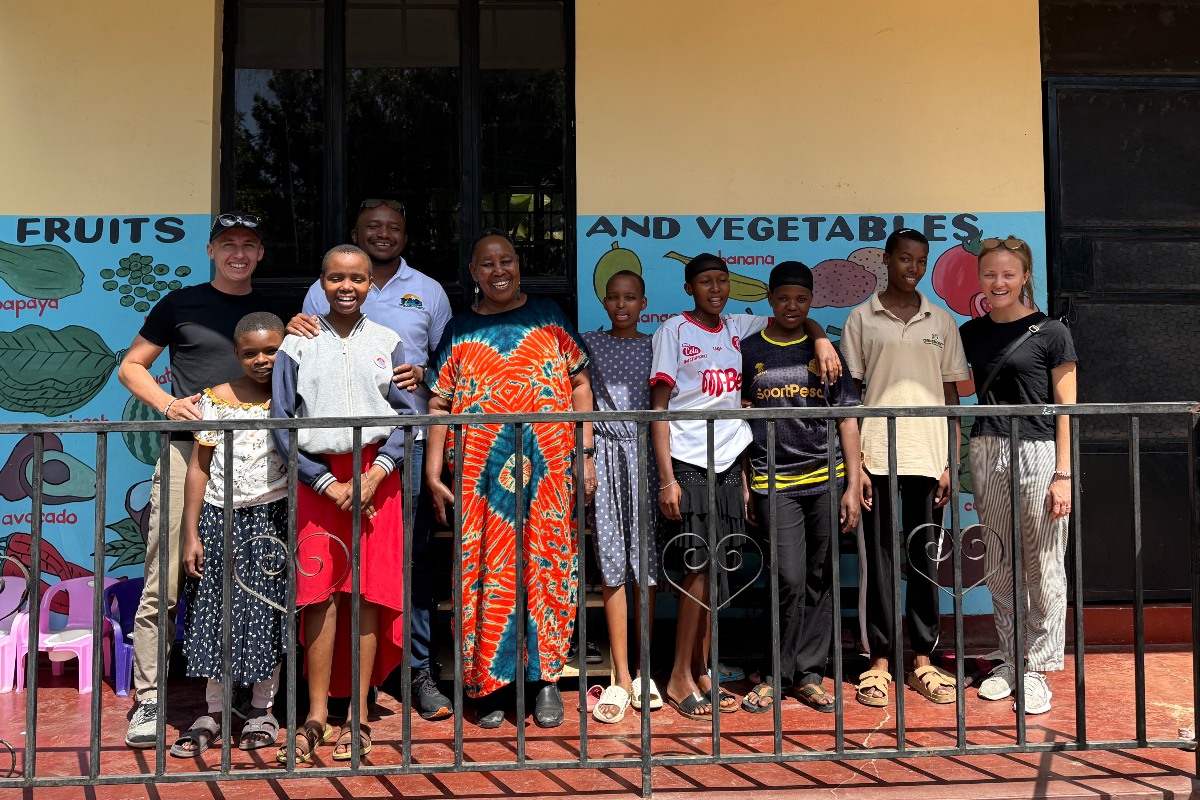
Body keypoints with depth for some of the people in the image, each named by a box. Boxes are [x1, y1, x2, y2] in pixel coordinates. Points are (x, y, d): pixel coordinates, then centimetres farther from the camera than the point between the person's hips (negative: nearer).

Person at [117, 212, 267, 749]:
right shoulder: (182, 304, 9)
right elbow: (131, 367, 11)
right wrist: (167, 403, -6)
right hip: (188, 449, -3)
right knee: (164, 582, -7)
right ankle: (149, 701, -1)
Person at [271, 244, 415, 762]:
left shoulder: (388, 344, 7)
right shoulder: (297, 346, 4)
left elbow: (409, 416, 3)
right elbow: (282, 425, 1)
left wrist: (375, 474, -10)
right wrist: (327, 484, -7)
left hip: (376, 478, 1)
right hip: (317, 479, -1)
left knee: (369, 595, 0)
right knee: (320, 595, -4)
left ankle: (359, 716, 9)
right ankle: (317, 718, 3)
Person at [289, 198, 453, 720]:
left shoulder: (428, 292, 15)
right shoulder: (323, 291, 13)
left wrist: (424, 376, -3)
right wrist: (294, 330, -6)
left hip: (409, 438, 0)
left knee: (413, 555, -2)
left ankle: (419, 670, 5)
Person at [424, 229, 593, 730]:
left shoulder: (547, 317, 11)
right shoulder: (460, 331, 11)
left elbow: (579, 383, 8)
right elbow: (440, 403, 7)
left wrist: (586, 452, 0)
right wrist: (433, 472, -2)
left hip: (547, 463, 0)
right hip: (480, 471, 0)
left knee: (546, 562, -1)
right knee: (485, 570, -1)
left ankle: (546, 678, 8)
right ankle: (491, 686, 8)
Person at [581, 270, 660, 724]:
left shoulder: (655, 346, 11)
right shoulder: (589, 344, 10)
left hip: (647, 453, 1)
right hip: (606, 453, -1)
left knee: (646, 564, 0)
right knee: (613, 565, -3)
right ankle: (621, 678, -1)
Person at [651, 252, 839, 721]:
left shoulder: (738, 328, 12)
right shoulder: (674, 331, -1)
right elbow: (659, 407, -5)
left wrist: (821, 339, 2)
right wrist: (666, 478, -12)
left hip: (729, 464, 5)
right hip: (688, 464, -5)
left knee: (715, 571, 7)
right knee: (699, 569, -9)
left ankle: (702, 672, 15)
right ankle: (680, 678, 1)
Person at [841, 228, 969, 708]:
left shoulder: (941, 322, 10)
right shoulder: (862, 319, 5)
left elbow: (950, 395, 10)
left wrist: (950, 461, 3)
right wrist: (854, 460, -5)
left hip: (927, 456, 2)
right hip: (877, 455, -2)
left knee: (926, 558, 5)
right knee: (879, 558, 2)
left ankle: (922, 661, 13)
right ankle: (879, 661, 9)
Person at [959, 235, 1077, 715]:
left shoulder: (1051, 334, -1)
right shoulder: (971, 334, 11)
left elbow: (1066, 409, -3)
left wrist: (1063, 475, -9)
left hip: (1038, 454, -4)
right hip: (987, 453, 4)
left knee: (1043, 567, 0)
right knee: (998, 567, 8)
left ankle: (1037, 668, 10)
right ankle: (1011, 660, 21)